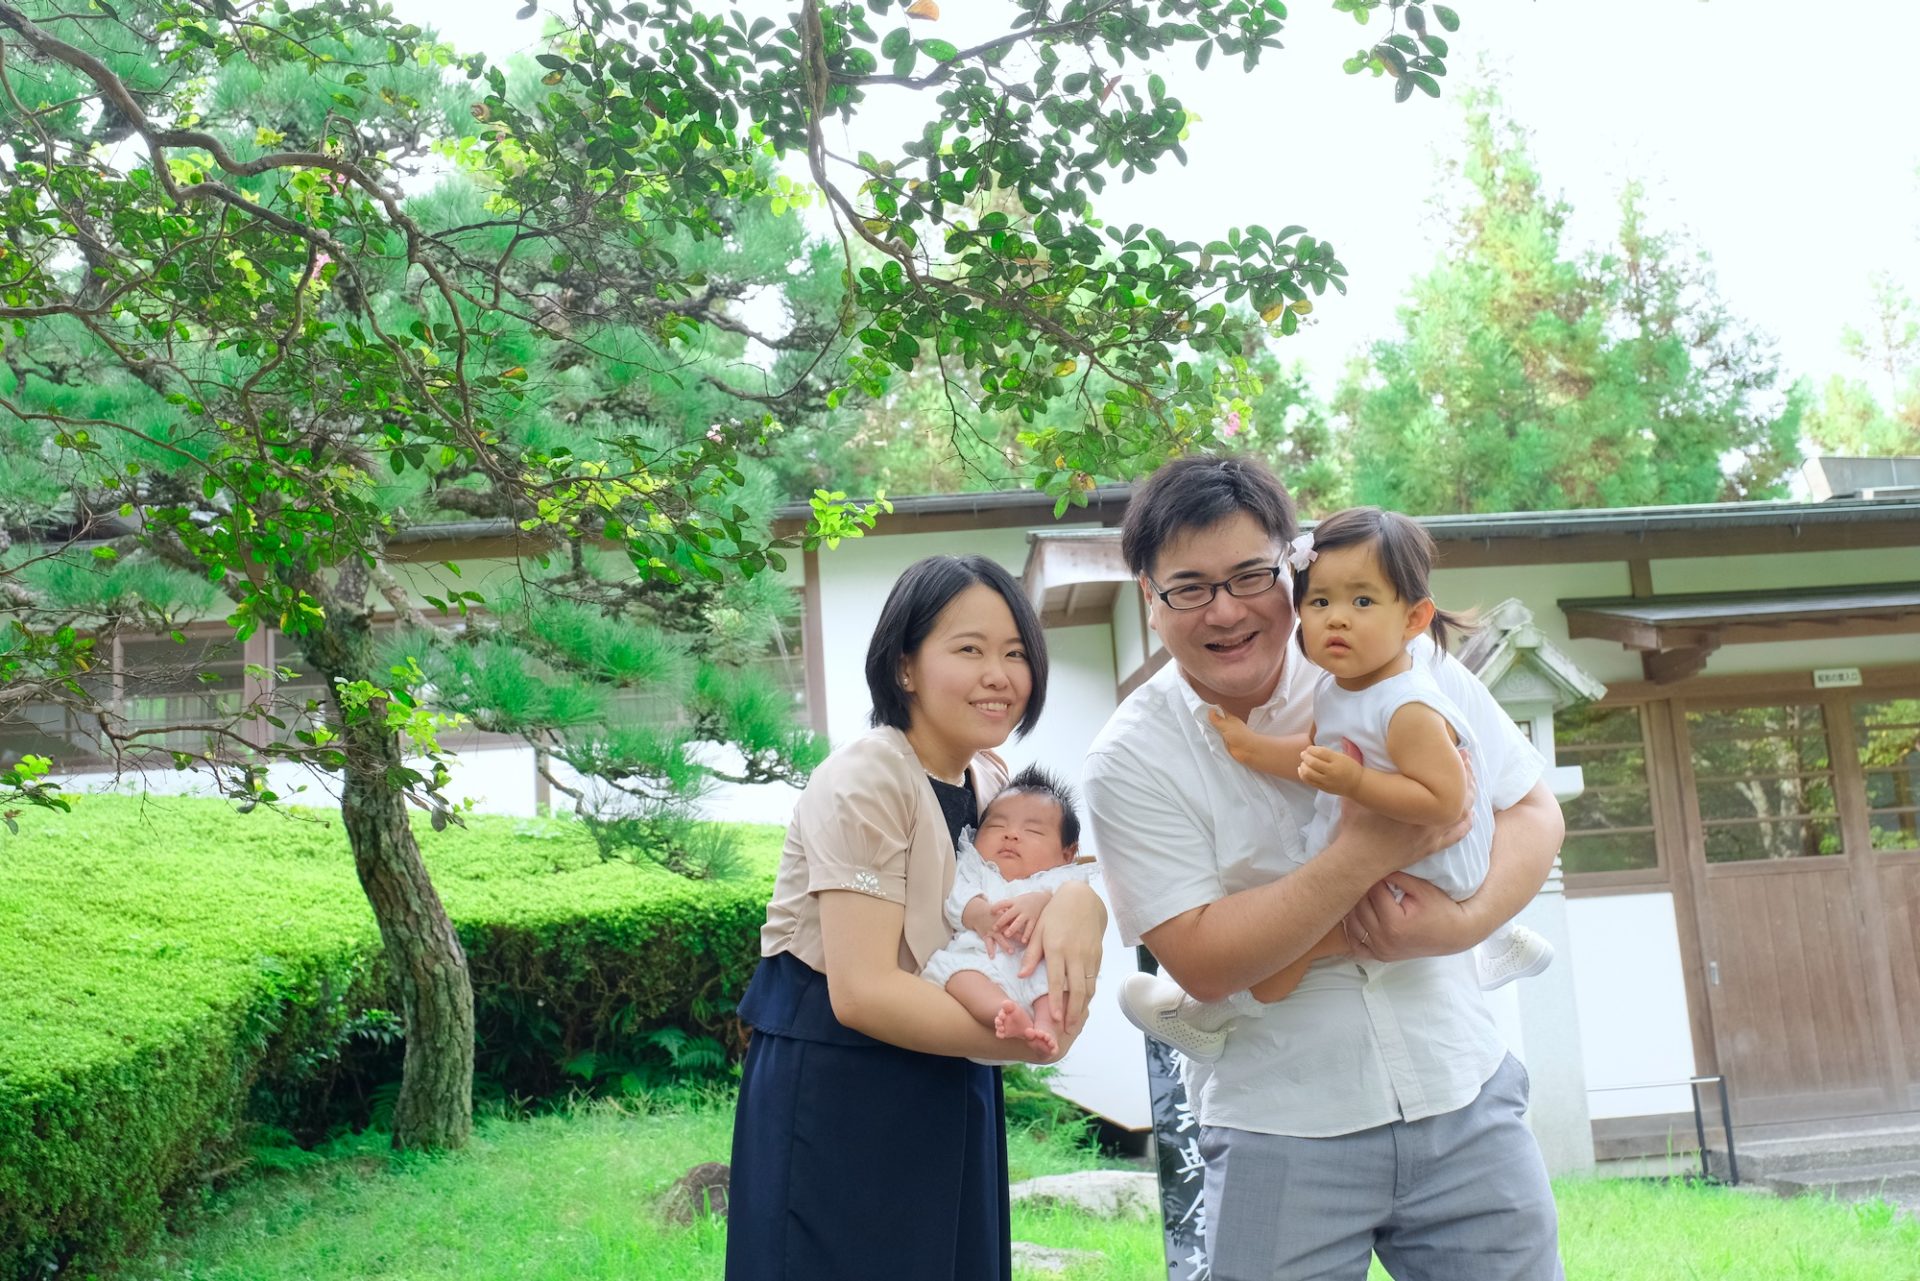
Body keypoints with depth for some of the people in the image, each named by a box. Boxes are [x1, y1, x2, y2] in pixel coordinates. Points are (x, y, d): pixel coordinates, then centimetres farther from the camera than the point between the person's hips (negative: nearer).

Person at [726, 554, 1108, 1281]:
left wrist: (1080, 903, -20)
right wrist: (1032, 1037, -23)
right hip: (834, 1096, -7)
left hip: (949, 1097, 8)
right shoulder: (863, 784, -19)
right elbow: (862, 992, -25)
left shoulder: (994, 785, 6)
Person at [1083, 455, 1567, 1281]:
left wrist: (1462, 922, -17)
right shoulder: (1130, 762, -9)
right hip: (1281, 1136, -2)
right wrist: (1364, 853, -25)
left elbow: (1532, 813, 3)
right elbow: (1203, 963, -16)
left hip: (1462, 1098, 2)